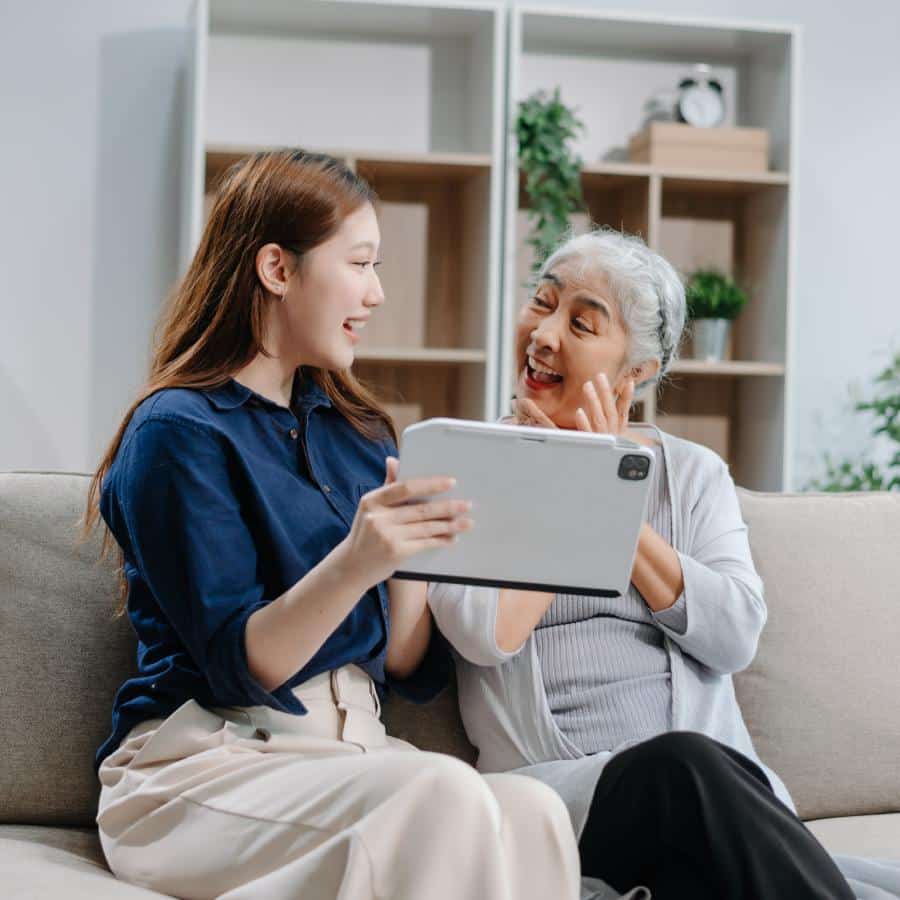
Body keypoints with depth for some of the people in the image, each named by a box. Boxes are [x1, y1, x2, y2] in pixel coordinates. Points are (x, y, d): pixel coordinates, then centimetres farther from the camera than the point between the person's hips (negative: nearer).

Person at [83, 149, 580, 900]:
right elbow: (239, 669, -12)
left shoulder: (357, 431, 15)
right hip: (203, 766, -6)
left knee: (533, 812, -27)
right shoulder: (179, 431, -4)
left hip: (351, 751, 6)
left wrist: (412, 542, -10)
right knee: (445, 794, -34)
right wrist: (353, 565, -29)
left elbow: (412, 669, 10)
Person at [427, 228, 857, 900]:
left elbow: (736, 636, -2)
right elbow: (488, 634, -9)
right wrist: (565, 484, -1)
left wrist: (612, 506, -4)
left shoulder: (694, 473, 16)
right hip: (551, 786, -1)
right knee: (682, 769, -34)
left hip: (721, 785, 2)